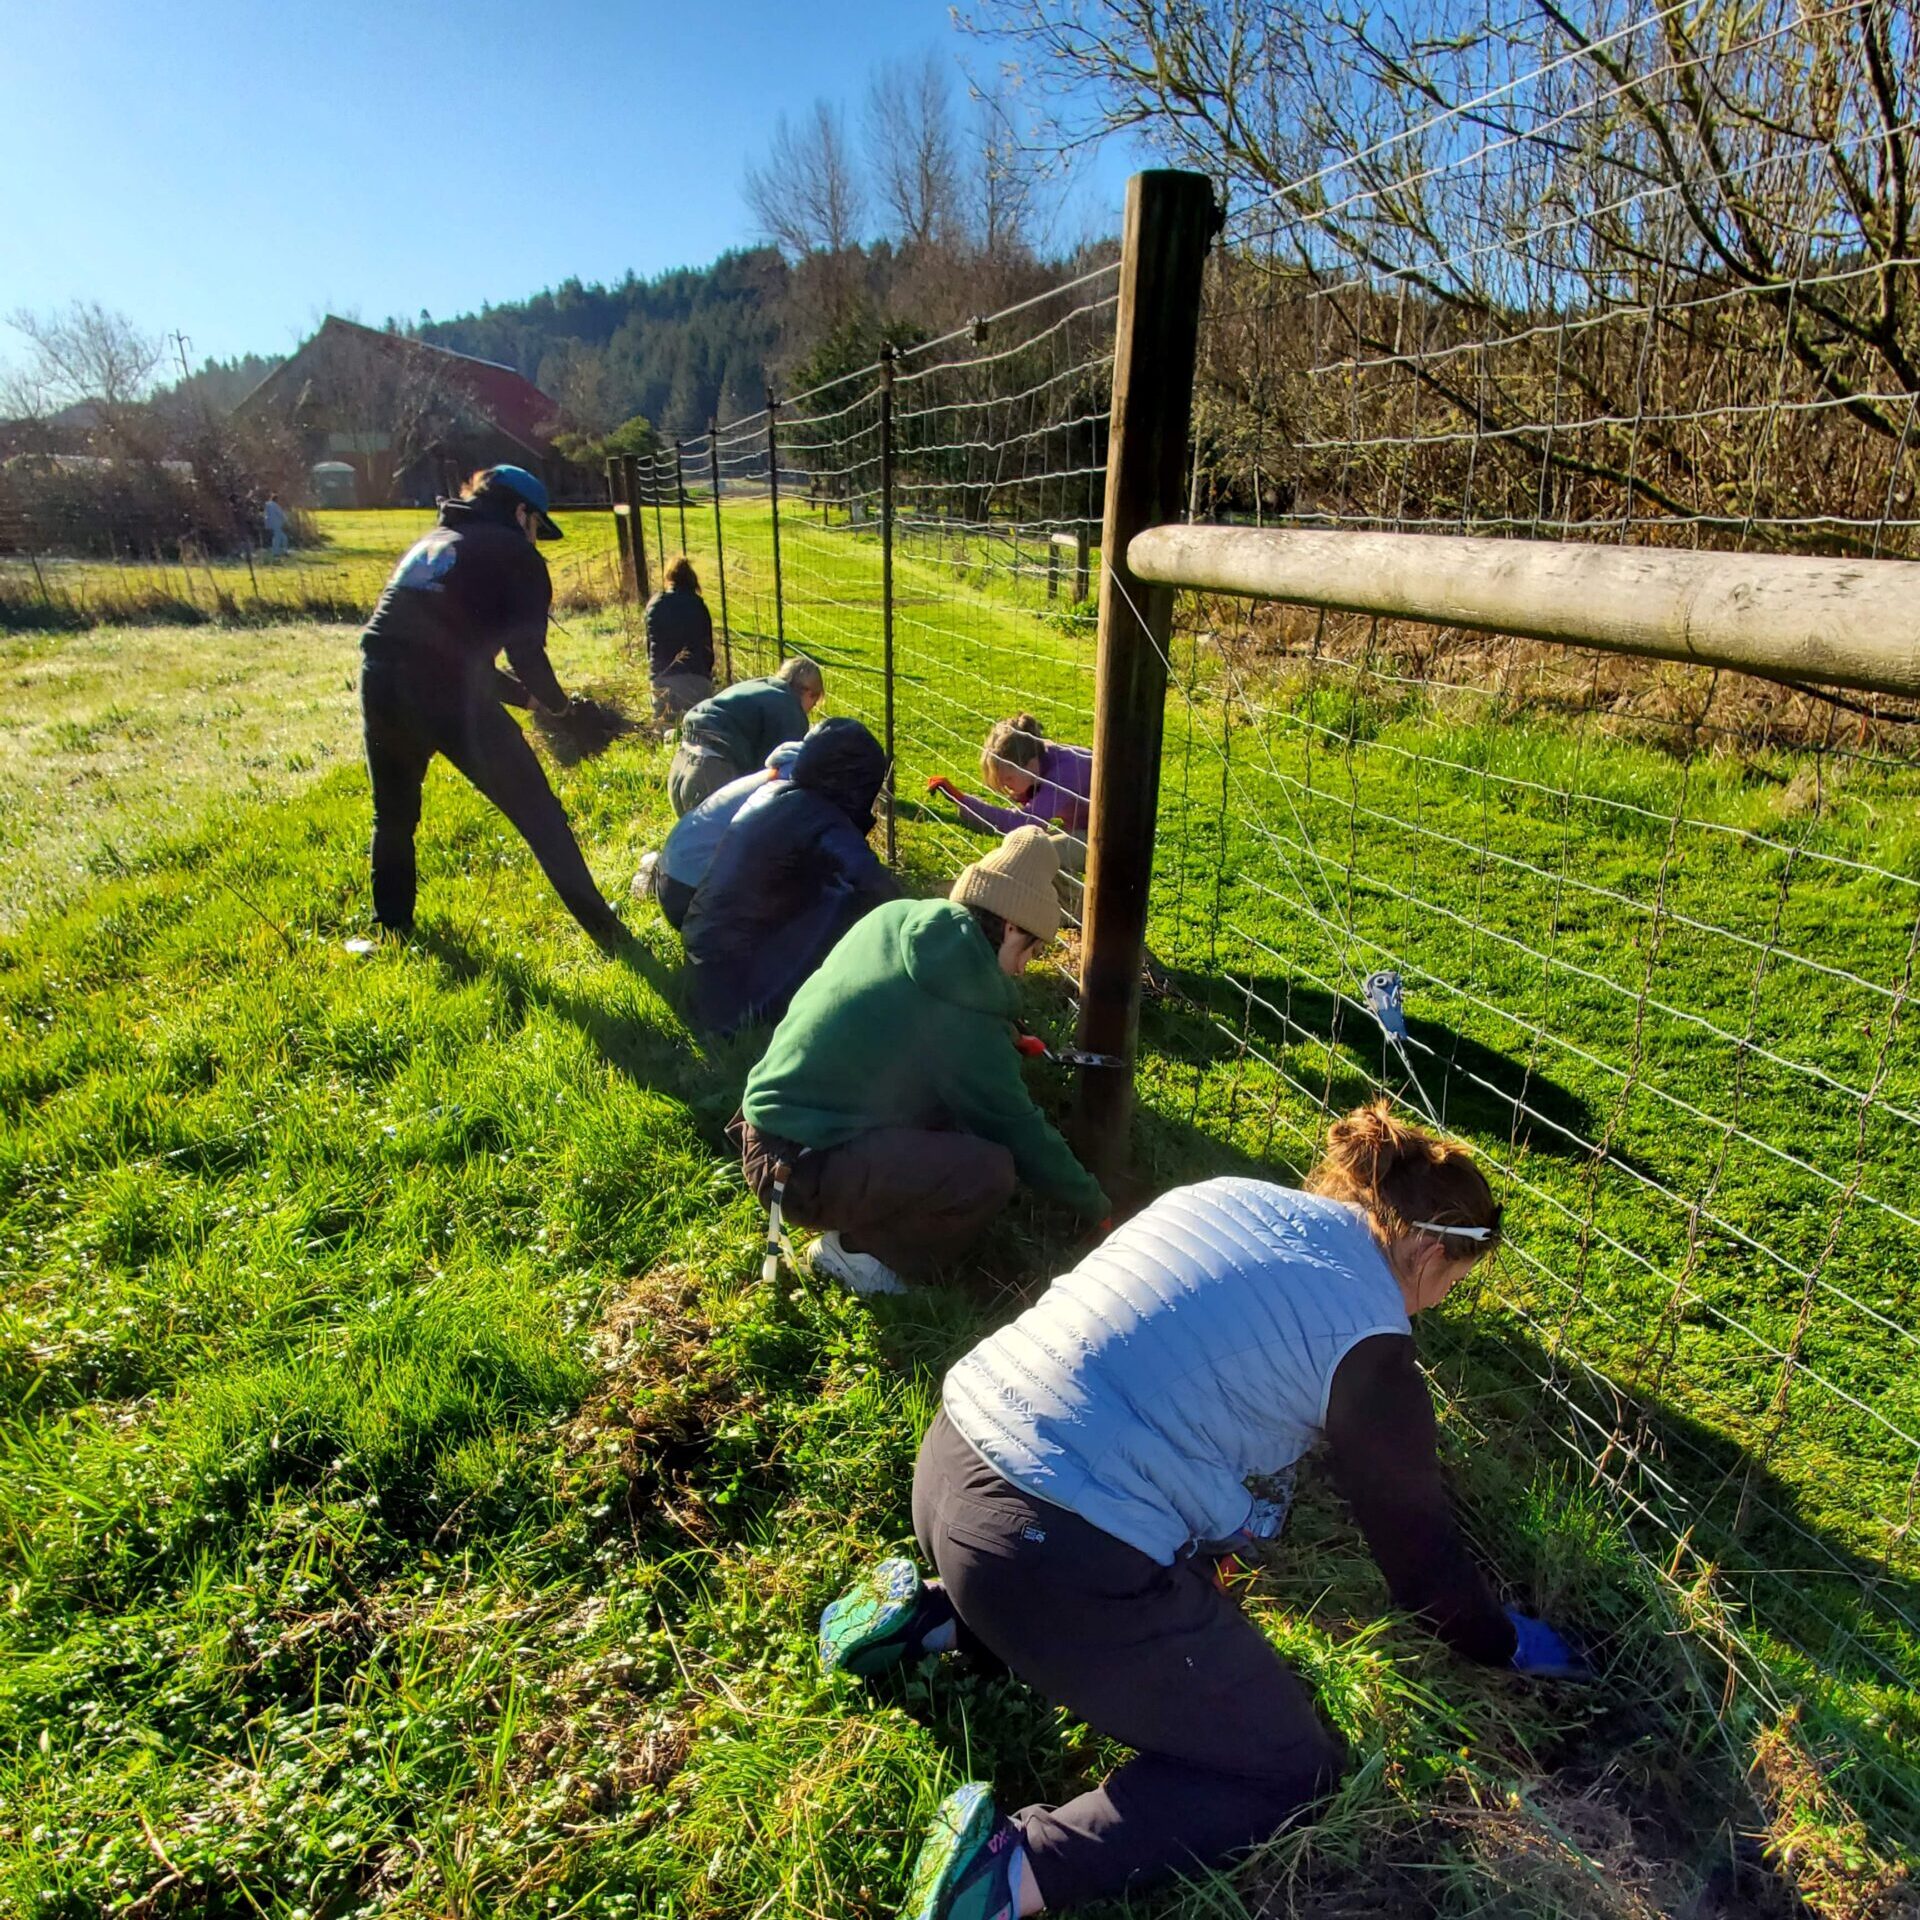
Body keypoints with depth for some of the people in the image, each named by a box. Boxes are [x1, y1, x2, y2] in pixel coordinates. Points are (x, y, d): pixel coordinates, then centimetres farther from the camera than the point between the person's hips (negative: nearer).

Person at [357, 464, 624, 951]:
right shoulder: (514, 553, 7)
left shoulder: (428, 544, 28)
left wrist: (523, 694, 33)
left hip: (381, 685, 6)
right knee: (538, 813, 3)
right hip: (448, 694, -6)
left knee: (393, 816, 26)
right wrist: (553, 700, 15)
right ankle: (603, 928, 5)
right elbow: (526, 648, -5)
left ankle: (393, 927, 37)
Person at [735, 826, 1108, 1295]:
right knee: (990, 1170, -22)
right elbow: (1019, 1131, -8)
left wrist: (1007, 1043, 24)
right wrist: (1097, 1205, 6)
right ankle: (855, 1247, 0)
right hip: (797, 1170, -9)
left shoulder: (893, 920, 0)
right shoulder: (960, 1018, -19)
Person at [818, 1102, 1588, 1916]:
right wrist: (1501, 1643, 28)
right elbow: (1416, 1541, 8)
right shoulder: (1366, 1338, -6)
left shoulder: (1232, 1195, 12)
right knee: (1292, 1769, 13)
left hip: (953, 1456, 8)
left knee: (1186, 1575, 33)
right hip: (1056, 1556, -7)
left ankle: (931, 1617, 21)